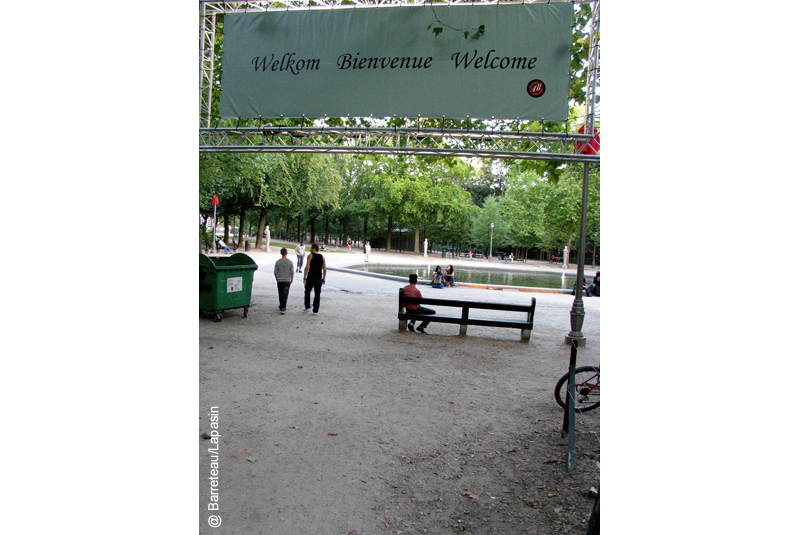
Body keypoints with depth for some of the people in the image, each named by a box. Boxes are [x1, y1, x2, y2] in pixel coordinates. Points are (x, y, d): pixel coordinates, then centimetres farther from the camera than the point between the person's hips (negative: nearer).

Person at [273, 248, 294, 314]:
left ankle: (281, 307, 27)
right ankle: (283, 308, -11)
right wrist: (292, 280, 11)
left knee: (280, 294, 15)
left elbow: (275, 272, 0)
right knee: (285, 295, -1)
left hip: (280, 280, 1)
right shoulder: (290, 262, -6)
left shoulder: (278, 262, -5)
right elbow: (292, 272, -2)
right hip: (287, 280, -1)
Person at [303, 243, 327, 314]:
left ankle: (307, 306, 15)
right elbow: (325, 270, 5)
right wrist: (323, 279, 13)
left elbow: (307, 268, -12)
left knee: (307, 292, 17)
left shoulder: (311, 256, -5)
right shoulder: (322, 257, 6)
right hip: (319, 278, 3)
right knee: (317, 294, 6)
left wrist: (304, 277, -8)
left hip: (310, 277, -3)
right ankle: (315, 310, 7)